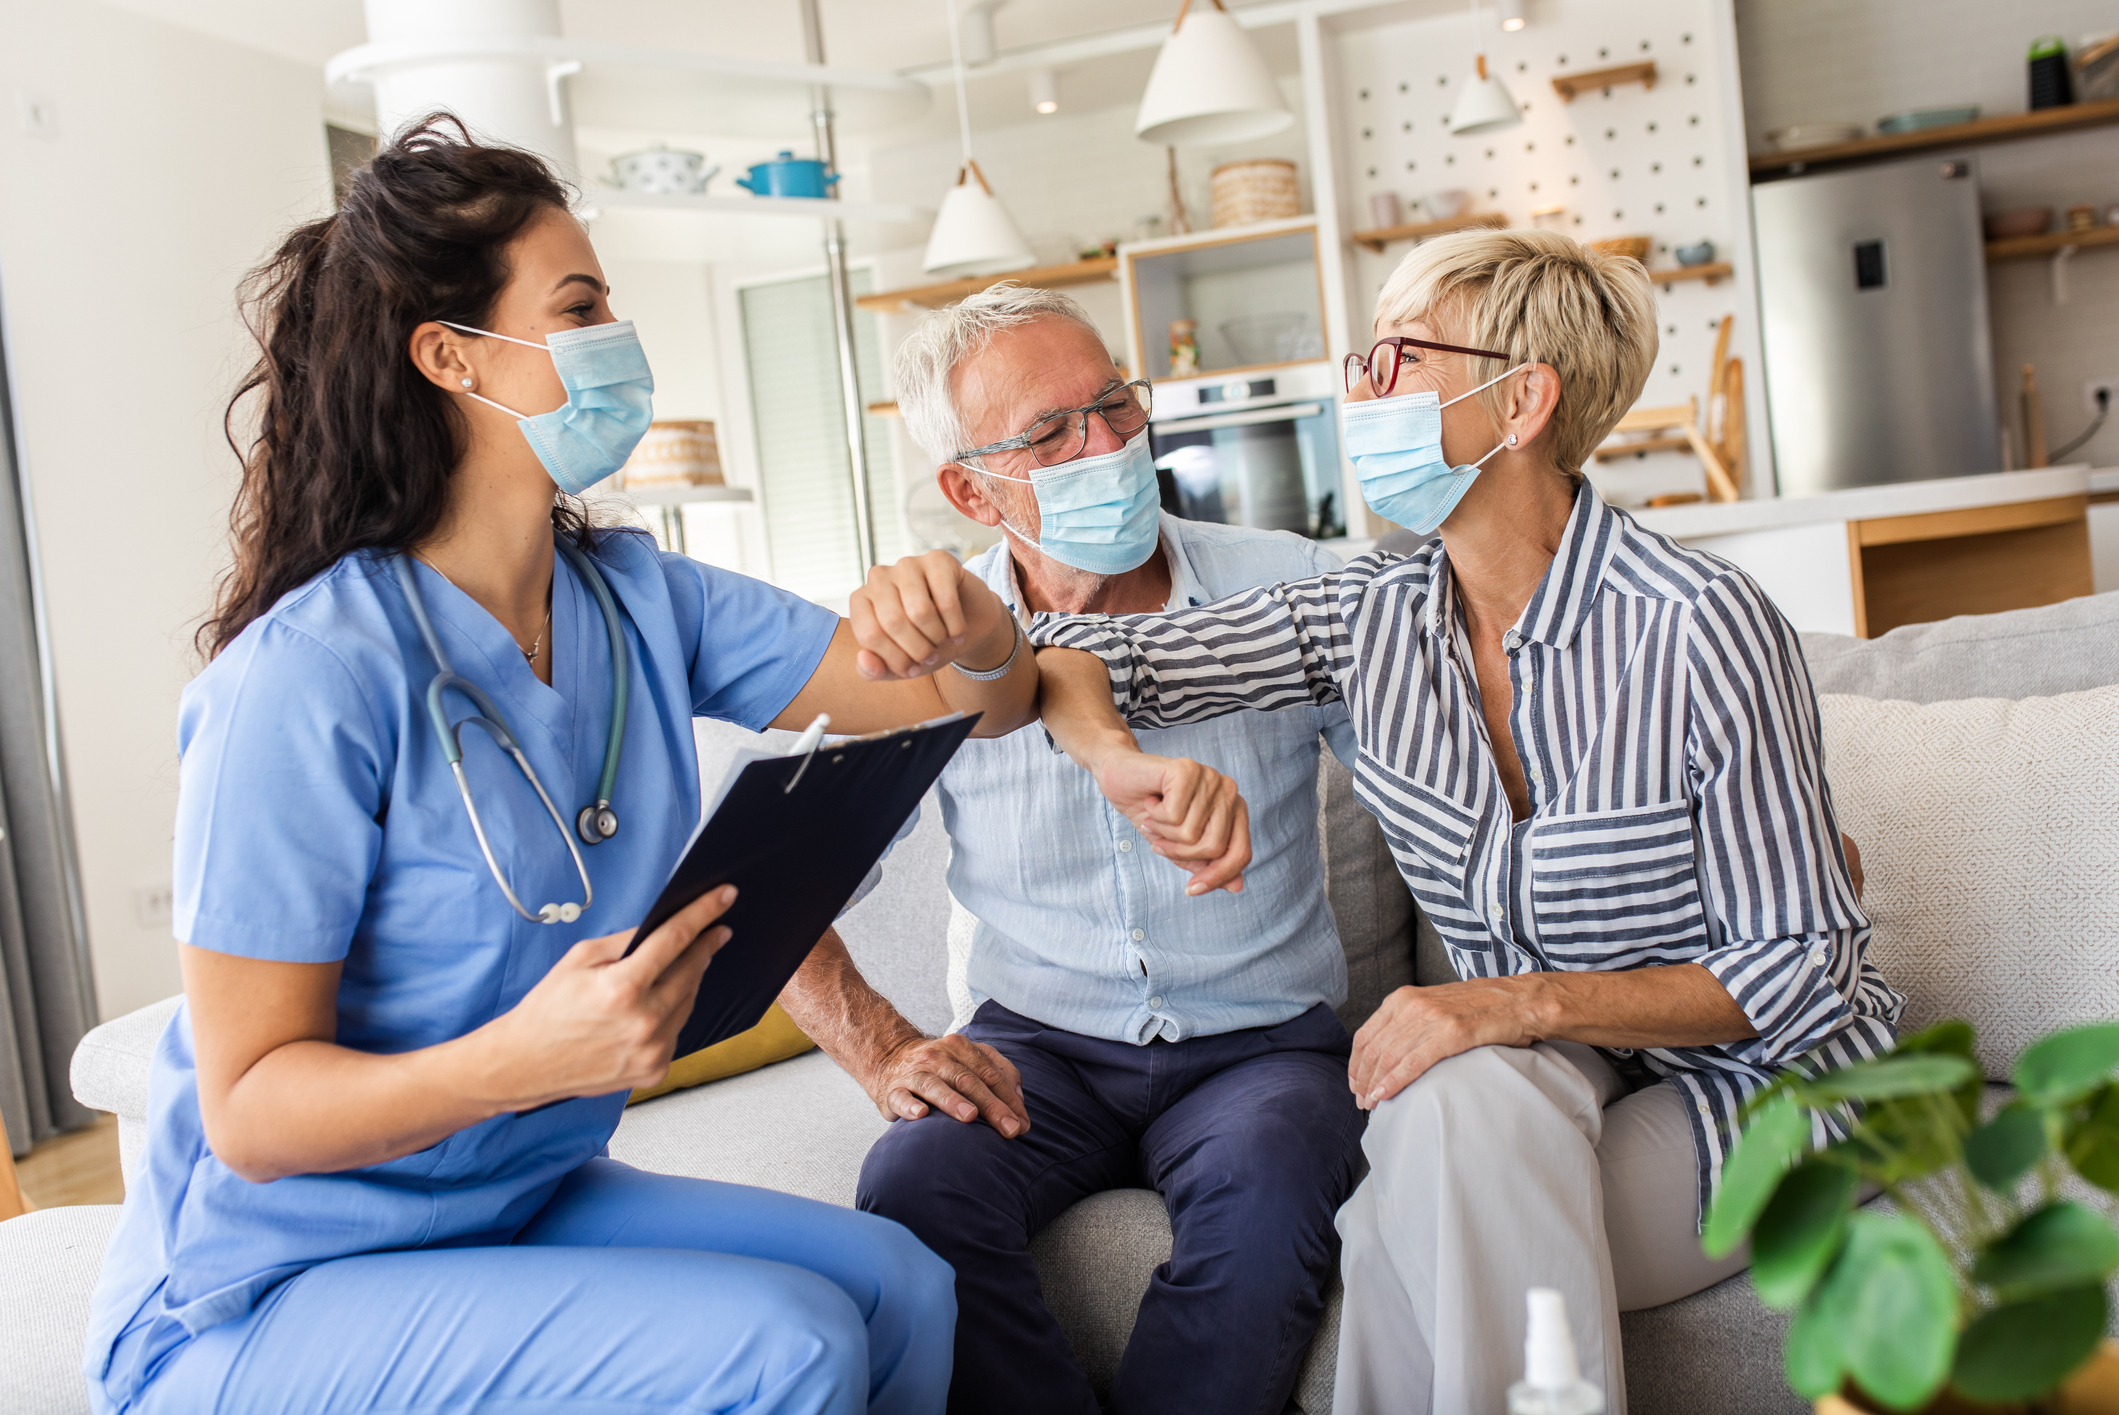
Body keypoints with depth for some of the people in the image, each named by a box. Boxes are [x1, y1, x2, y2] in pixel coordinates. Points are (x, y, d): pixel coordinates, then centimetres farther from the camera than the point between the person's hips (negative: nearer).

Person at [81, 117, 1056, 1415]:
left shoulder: (641, 604, -2)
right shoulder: (314, 676, -22)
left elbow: (983, 701, -1)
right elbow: (247, 1111, -20)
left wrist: (972, 631, -24)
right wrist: (524, 1058, -37)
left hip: (528, 1206, 7)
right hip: (271, 1297, -6)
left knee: (902, 1287, -10)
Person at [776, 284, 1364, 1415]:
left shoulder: (1290, 588, -3)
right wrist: (880, 1051, -12)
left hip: (1261, 1040, 0)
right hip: (1040, 1042, 1)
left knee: (1268, 1188, -33)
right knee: (914, 1183, -29)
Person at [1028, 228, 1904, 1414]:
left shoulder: (1703, 627, -21)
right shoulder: (1373, 619, -5)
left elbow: (1799, 970, -16)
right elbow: (1081, 659, -5)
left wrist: (1519, 1004, -30)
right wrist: (1117, 759, -30)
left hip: (1755, 1076, -4)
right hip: (1533, 1075, 4)